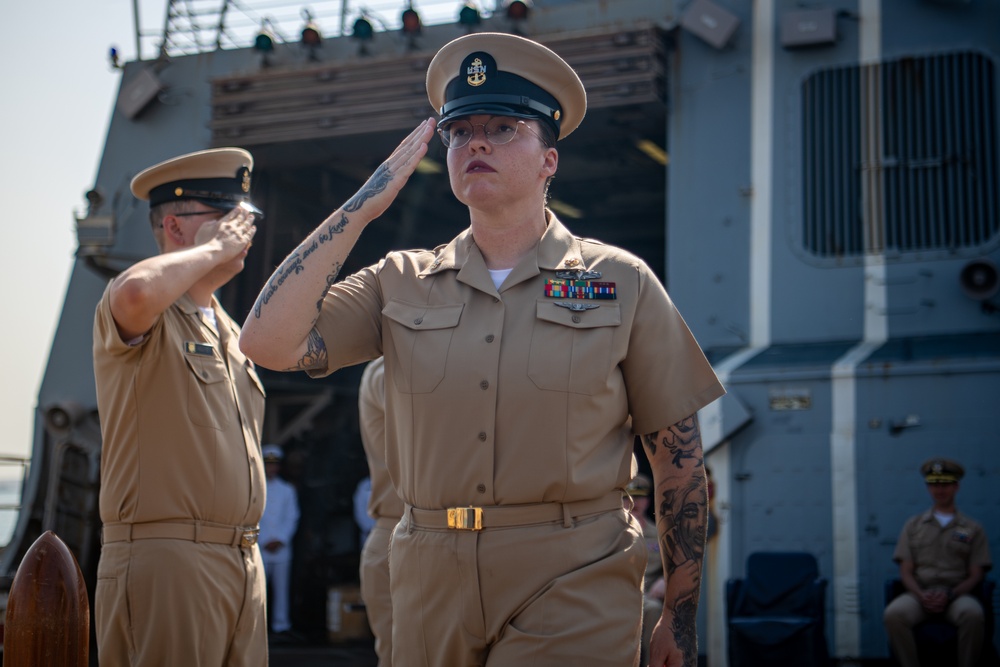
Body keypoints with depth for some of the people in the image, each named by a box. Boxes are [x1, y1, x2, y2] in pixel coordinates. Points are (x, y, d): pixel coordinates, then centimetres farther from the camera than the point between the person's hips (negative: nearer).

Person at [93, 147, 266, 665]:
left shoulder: (229, 330, 22)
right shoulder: (148, 317, -4)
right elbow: (135, 292, -31)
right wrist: (212, 248, -13)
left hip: (243, 561, 8)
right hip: (165, 559, -8)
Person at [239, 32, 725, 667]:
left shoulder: (621, 282, 1)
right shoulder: (402, 285, 6)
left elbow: (680, 455, 3)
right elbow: (268, 341, -7)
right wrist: (363, 205, -4)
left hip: (572, 591, -3)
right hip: (431, 588, 3)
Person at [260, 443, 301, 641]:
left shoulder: (288, 490, 14)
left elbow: (292, 518, 8)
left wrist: (280, 539, -5)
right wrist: (264, 541, -6)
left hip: (281, 548, 2)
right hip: (260, 548, -2)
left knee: (281, 589, 1)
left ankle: (281, 627, 4)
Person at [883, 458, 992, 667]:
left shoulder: (972, 528, 14)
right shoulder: (913, 525, 18)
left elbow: (975, 575, 7)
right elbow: (906, 571, 11)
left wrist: (949, 595, -12)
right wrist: (921, 595, -10)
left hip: (957, 594, -1)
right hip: (919, 593, 1)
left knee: (972, 614, -38)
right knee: (893, 614, -33)